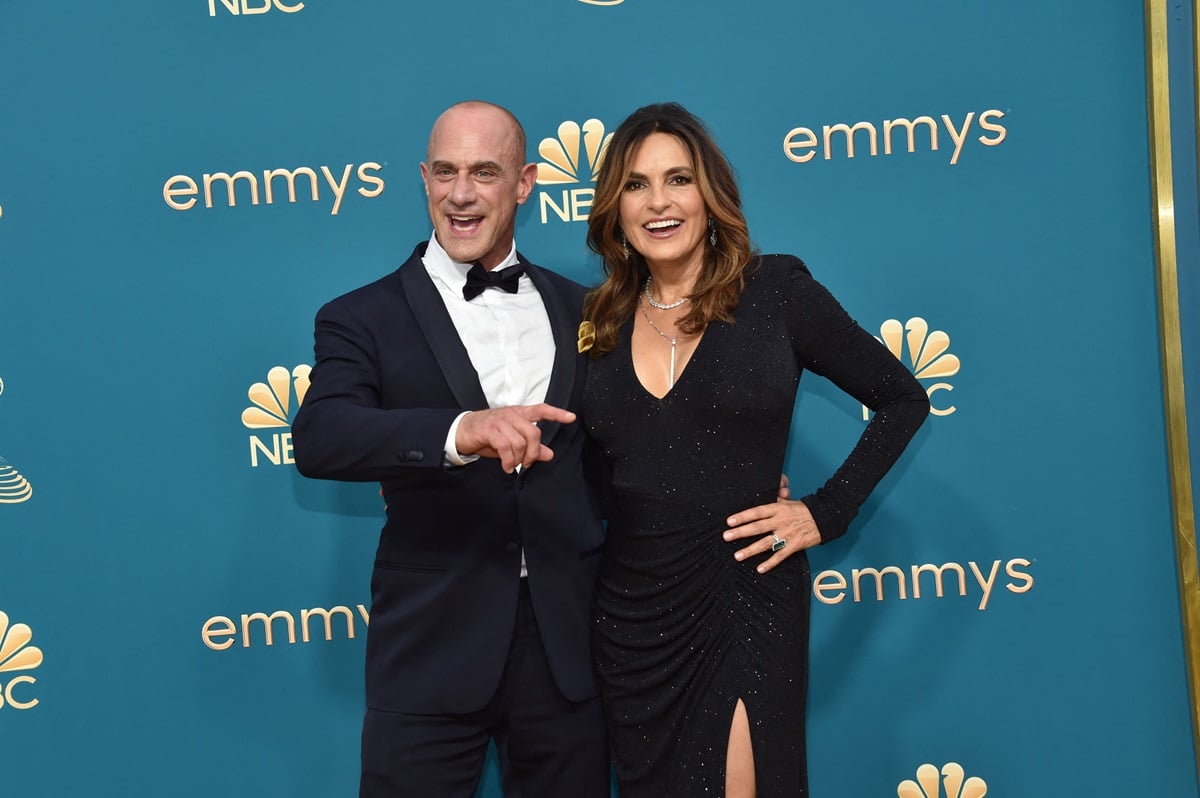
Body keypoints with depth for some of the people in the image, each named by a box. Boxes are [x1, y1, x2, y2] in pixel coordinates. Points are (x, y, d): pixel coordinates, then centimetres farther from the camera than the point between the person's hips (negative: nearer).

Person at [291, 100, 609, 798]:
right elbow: (317, 438, -20)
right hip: (431, 660, -3)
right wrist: (461, 432, -36)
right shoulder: (363, 319, -2)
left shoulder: (580, 310, 9)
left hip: (569, 652, 3)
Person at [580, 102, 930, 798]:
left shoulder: (775, 290, -5)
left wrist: (826, 513, -6)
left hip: (743, 605, -4)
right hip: (629, 612, 4)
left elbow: (903, 400, 1)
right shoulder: (601, 321, 5)